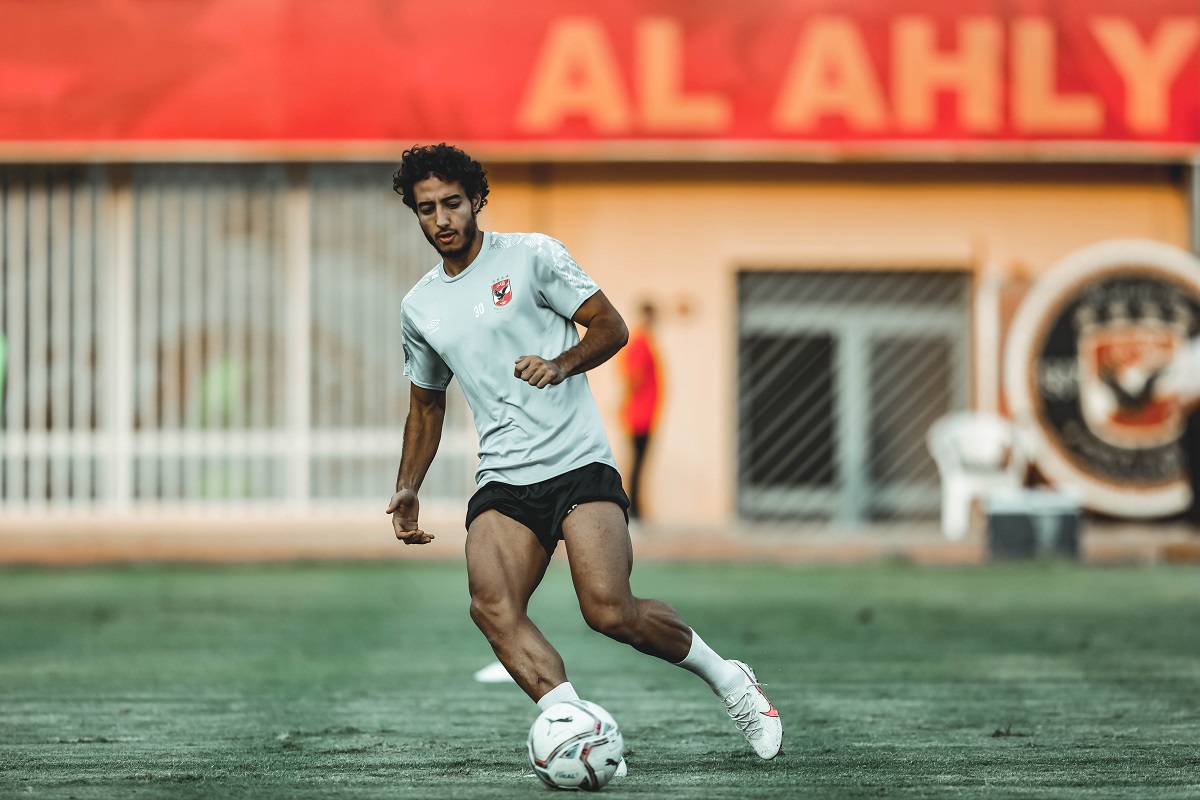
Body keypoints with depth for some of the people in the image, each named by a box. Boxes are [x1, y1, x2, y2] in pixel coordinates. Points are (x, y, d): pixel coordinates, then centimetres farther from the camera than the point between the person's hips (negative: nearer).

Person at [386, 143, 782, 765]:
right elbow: (426, 404, 29)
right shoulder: (419, 307, 16)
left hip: (578, 463, -4)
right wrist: (408, 487, 17)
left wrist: (562, 363, -18)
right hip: (502, 482, 4)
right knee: (492, 607, -25)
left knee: (610, 611, -20)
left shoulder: (532, 255, 2)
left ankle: (726, 678, 5)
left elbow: (610, 326, 1)